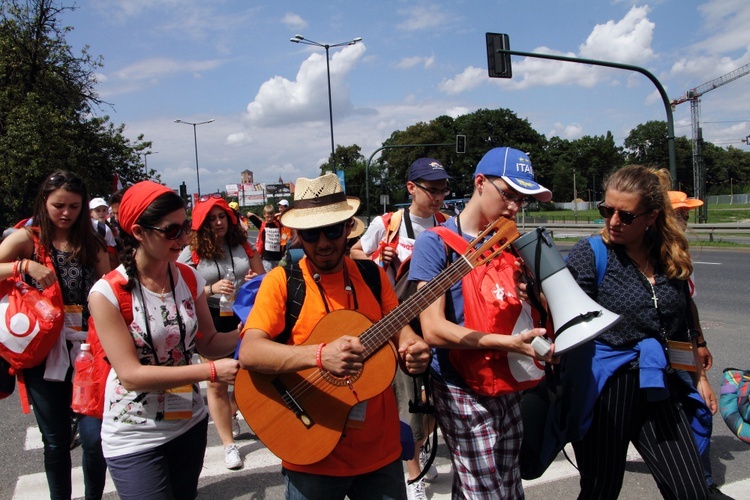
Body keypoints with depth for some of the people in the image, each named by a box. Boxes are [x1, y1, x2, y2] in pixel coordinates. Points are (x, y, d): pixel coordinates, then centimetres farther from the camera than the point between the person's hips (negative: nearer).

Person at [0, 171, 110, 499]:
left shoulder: (92, 244, 8)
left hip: (86, 346, 1)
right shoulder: (27, 238, 3)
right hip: (44, 348, -1)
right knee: (56, 441, 10)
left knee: (94, 437, -3)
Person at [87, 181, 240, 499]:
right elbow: (130, 374, -22)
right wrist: (211, 372, -28)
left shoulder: (190, 279, -4)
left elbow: (208, 343, 2)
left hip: (190, 424, 5)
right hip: (135, 439, -5)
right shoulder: (108, 293, -18)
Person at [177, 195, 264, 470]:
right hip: (211, 322, -3)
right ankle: (229, 444, 15)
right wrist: (212, 289, -21)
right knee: (217, 383, 2)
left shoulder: (243, 246, 5)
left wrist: (257, 280, -9)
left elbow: (263, 278, 13)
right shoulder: (191, 253, -4)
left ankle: (231, 415, 44)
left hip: (245, 318, 3)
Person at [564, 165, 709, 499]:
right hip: (604, 387, -4)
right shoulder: (590, 253, -9)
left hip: (659, 390, 5)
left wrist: (697, 375, 20)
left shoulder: (671, 258, 5)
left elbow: (679, 328, 17)